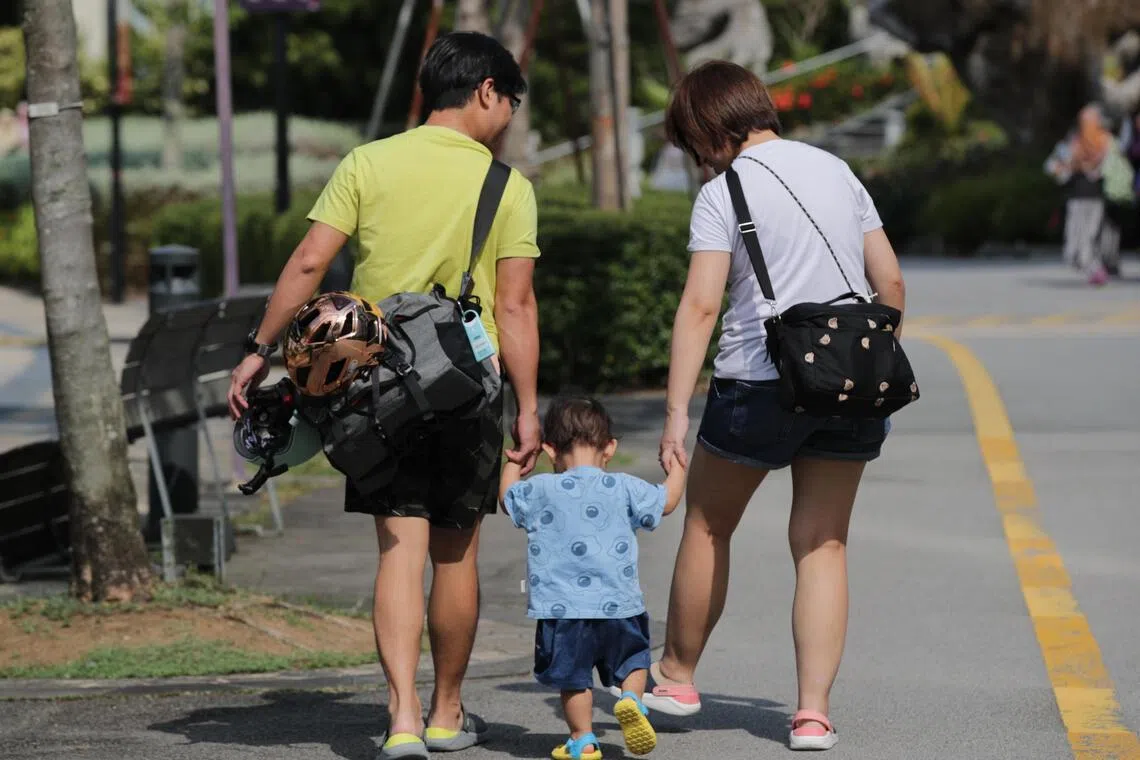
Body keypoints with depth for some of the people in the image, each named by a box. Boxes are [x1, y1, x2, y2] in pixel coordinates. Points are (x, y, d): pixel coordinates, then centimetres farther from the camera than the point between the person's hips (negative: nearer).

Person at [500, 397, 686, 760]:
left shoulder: (540, 490, 0)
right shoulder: (624, 488, 2)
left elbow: (508, 499, 21)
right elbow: (666, 502, 17)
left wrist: (513, 465, 40)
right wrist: (677, 468, 37)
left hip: (562, 608, -1)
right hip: (618, 605, 1)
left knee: (573, 677, 10)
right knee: (632, 660, 18)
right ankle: (632, 699, -8)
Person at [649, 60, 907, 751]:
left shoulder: (723, 194, -5)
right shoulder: (836, 171, 11)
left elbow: (701, 306, -13)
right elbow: (891, 283, 11)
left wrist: (677, 412, -15)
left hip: (759, 383, -4)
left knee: (708, 526, 15)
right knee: (824, 546, 7)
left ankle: (677, 676, 29)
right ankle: (814, 712, -1)